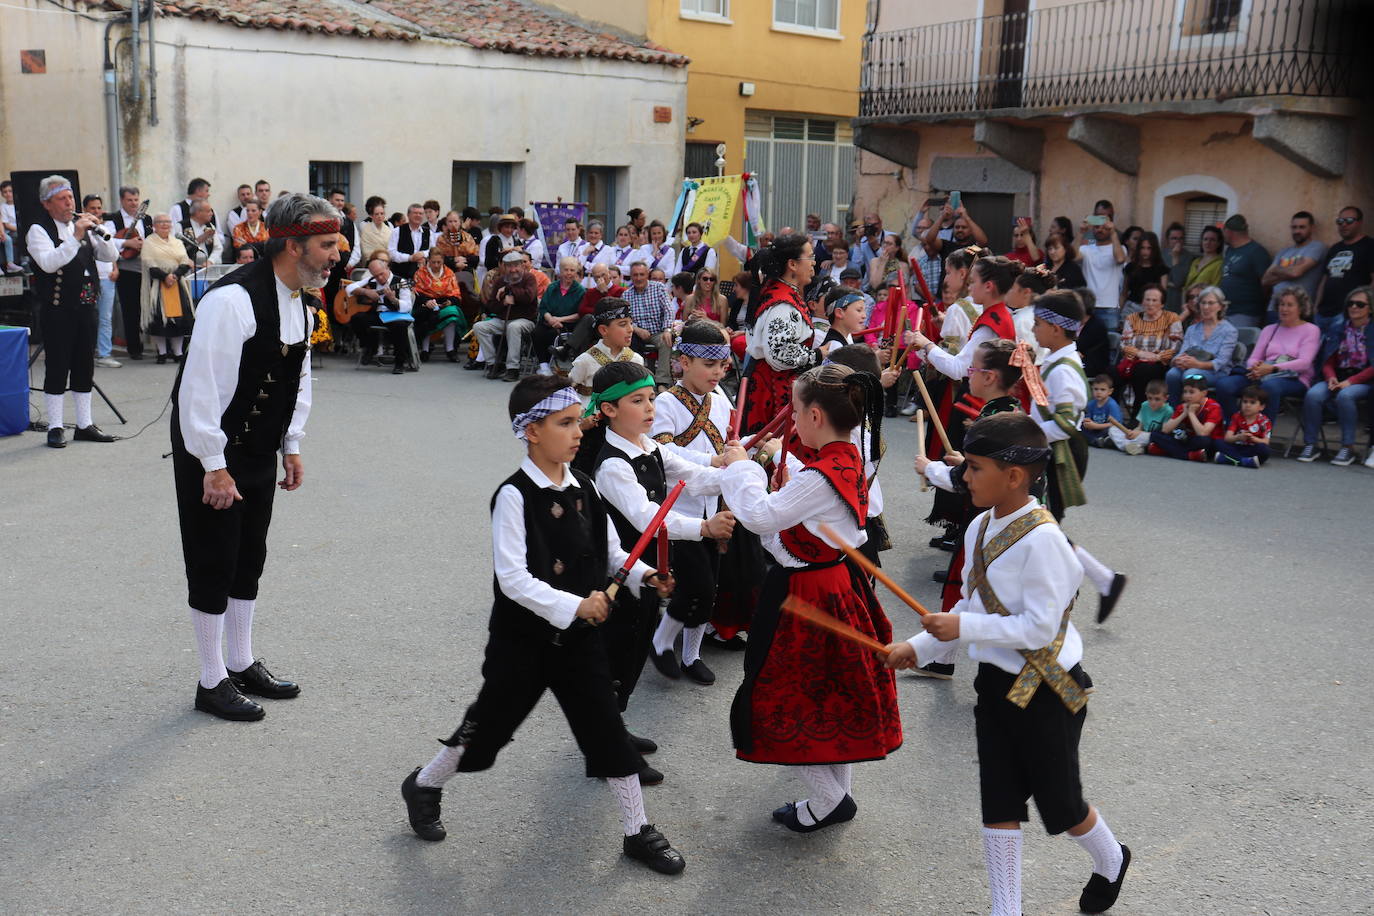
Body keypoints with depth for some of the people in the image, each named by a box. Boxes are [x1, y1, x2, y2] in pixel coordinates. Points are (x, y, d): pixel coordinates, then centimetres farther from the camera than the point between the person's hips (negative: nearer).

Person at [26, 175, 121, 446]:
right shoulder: (39, 230, -5)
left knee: (85, 367, 11)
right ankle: (55, 428, 4)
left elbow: (111, 256, 10)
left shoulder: (81, 225, 15)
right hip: (57, 310, -6)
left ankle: (85, 425, 19)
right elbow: (48, 263, -21)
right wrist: (75, 238, -25)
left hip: (85, 307, 6)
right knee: (57, 368, -2)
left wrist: (100, 233, -7)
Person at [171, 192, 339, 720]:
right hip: (211, 453, -8)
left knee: (249, 560, 16)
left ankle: (243, 665, 31)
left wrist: (291, 448, 14)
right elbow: (201, 388, -26)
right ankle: (212, 682, 15)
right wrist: (215, 467, -23)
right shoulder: (234, 300, -25)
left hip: (259, 452, 8)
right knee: (213, 565, 1)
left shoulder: (301, 302, 4)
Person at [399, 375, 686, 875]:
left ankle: (638, 831, 18)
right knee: (490, 723, 11)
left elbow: (610, 552, 11)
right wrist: (573, 606, -28)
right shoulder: (515, 496, -18)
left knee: (607, 730, 6)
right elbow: (512, 579, -23)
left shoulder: (583, 488, 1)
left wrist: (643, 575, -7)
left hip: (578, 636, 5)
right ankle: (424, 786, 37)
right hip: (522, 640, -5)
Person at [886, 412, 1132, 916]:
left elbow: (1040, 627, -26)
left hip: (1046, 690, -7)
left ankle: (1110, 862, 44)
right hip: (996, 682, 7)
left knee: (1058, 802, 12)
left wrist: (964, 628, -28)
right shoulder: (982, 527, 1)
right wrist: (919, 647, 3)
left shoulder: (1041, 539, -25)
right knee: (998, 802, 10)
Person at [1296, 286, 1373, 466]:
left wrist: (1350, 381, -16)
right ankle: (1310, 445, -21)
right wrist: (1331, 378, -8)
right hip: (1338, 378, 4)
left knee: (1345, 396, -36)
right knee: (1313, 395, -27)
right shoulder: (1337, 329, 14)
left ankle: (1348, 447, -26)